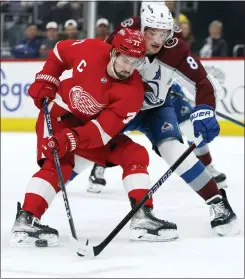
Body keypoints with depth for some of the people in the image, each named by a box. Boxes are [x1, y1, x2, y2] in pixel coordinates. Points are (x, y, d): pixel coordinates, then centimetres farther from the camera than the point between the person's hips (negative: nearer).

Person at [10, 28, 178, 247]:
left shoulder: (133, 91, -24)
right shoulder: (89, 50, -24)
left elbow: (103, 129, -29)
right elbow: (60, 51, -1)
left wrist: (71, 140, -40)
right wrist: (45, 82, -8)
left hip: (93, 124, 3)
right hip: (59, 114, -3)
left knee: (134, 155, -7)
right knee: (58, 164, -23)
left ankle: (143, 217, -7)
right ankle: (25, 220, -28)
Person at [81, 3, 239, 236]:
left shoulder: (176, 49, -26)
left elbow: (205, 82, -22)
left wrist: (204, 112, -37)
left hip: (156, 107, -1)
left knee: (172, 148, -23)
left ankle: (217, 202, -18)